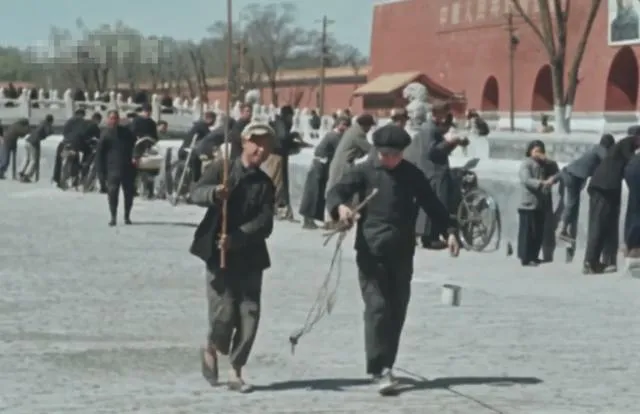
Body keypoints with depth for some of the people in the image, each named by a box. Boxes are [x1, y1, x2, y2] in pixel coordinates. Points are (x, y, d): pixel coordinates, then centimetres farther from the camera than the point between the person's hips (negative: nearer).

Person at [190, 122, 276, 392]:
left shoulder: (265, 184, 7)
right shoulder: (221, 169, 3)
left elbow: (265, 225, -5)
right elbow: (196, 194, -11)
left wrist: (236, 238, -21)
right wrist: (214, 193, -34)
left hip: (250, 257, 3)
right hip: (218, 253, -3)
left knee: (249, 314, -2)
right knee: (224, 313, -9)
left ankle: (236, 371, 12)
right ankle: (211, 349, 22)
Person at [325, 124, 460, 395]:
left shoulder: (412, 174, 8)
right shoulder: (365, 171, -2)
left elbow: (431, 204, 12)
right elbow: (337, 191, -9)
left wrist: (449, 230, -1)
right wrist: (340, 206, -32)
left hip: (402, 253, 4)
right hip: (371, 251, -4)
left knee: (397, 311, 7)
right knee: (377, 308, -11)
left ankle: (385, 366, 18)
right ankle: (380, 370, -13)